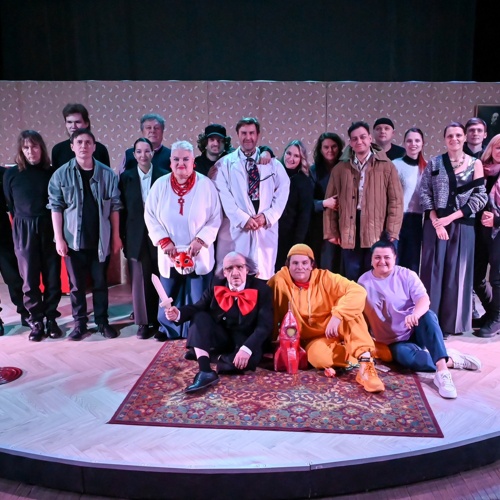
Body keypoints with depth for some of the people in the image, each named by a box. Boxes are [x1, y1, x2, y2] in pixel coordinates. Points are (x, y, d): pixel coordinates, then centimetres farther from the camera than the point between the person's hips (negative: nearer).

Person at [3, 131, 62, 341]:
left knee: (52, 276, 4)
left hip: (49, 229, 0)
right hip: (24, 232, 0)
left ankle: (51, 319, 17)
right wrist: (24, 224, 11)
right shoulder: (11, 174, 0)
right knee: (30, 279, 4)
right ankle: (36, 322, 16)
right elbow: (10, 205, 10)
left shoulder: (52, 172, 0)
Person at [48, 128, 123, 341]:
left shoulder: (107, 174, -2)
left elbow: (114, 207, 2)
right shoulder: (61, 174, -2)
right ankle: (80, 323, 22)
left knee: (100, 282, 11)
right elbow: (56, 207, -2)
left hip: (101, 239, 0)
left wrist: (116, 235, 0)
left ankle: (102, 321, 23)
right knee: (76, 284, 10)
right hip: (74, 240, 0)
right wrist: (59, 238, -6)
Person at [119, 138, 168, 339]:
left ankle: (161, 320, 20)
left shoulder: (164, 175, 0)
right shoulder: (126, 177, 5)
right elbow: (122, 208, 4)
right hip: (136, 236, 1)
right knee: (140, 280, 5)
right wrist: (122, 236, 0)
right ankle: (143, 322, 16)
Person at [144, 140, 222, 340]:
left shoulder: (205, 184, -7)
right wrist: (164, 241, -8)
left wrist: (199, 241, -14)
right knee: (169, 298, 13)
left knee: (197, 300, 5)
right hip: (170, 254, 2)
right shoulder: (160, 185, -2)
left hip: (199, 255, -1)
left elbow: (215, 218, -4)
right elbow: (150, 216, 2)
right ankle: (169, 331, 33)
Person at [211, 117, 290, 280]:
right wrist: (243, 219, -13)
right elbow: (223, 196, -5)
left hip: (266, 228, 2)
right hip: (236, 227, -2)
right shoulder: (224, 164, 5)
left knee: (263, 277, 5)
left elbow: (282, 192, 6)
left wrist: (267, 216, -8)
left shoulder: (273, 164, 12)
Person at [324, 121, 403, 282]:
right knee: (351, 281, 9)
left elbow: (396, 201, 0)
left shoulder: (386, 166, 5)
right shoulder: (340, 168, 11)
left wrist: (391, 234, -6)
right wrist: (331, 232, 4)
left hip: (377, 235, -2)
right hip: (349, 235, 2)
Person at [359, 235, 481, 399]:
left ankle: (442, 372, -41)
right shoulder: (364, 282, -1)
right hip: (395, 342, 0)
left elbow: (424, 299, -19)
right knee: (406, 357, -36)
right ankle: (451, 359, -17)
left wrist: (415, 315, -41)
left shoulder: (406, 275, -5)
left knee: (428, 315, -35)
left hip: (416, 331, 1)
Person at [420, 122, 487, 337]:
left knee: (457, 272, 4)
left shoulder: (475, 164, 3)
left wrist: (450, 218, -11)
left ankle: (452, 322, 17)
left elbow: (480, 197, -2)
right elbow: (424, 193, 1)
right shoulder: (434, 163, 5)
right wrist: (435, 221, -11)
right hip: (435, 224, 0)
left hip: (462, 225, 0)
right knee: (433, 271, 3)